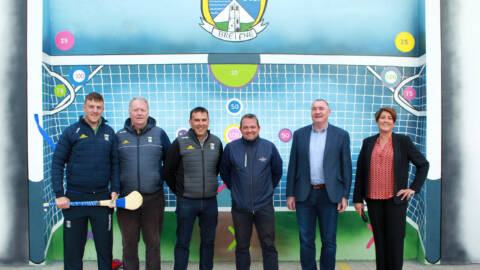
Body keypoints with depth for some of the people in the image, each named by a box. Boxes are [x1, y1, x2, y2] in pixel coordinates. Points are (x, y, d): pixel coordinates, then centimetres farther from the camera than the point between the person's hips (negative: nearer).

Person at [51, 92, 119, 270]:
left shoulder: (109, 133, 6)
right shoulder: (71, 132, -1)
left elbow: (115, 164, 9)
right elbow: (57, 163, -1)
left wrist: (114, 190, -1)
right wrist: (59, 195, -7)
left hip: (102, 198, 2)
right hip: (74, 198, -1)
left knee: (105, 247, 9)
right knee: (72, 249, 9)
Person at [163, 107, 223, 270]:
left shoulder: (216, 142, 3)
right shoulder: (180, 143, -7)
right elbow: (168, 171, 0)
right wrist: (179, 191, 5)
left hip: (210, 201, 3)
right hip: (186, 202, -3)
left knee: (208, 241, 14)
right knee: (183, 243, 5)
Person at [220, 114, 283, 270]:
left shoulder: (269, 147, -2)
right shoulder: (231, 148, -4)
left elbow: (277, 171, 12)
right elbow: (224, 172, 10)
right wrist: (235, 189, 10)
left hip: (264, 206, 0)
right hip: (240, 206, 0)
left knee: (269, 246, 6)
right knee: (242, 247, 12)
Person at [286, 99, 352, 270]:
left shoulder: (341, 135, 2)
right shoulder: (299, 134, 6)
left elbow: (346, 167, 2)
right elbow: (293, 165, 6)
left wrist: (345, 196, -3)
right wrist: (290, 194, 2)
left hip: (329, 195, -1)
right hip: (304, 195, 1)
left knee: (329, 242, 7)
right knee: (306, 241, 8)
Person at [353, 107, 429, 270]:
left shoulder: (403, 141, 1)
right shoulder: (368, 143, 7)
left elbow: (423, 164, 7)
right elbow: (360, 172, 8)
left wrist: (413, 188, -1)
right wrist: (358, 199, 5)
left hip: (395, 198, -2)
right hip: (373, 199, 2)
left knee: (395, 240, 0)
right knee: (379, 239, 8)